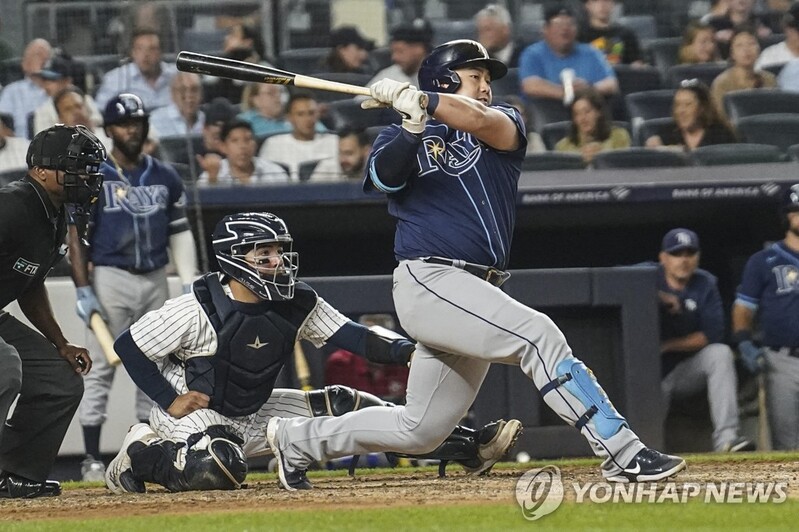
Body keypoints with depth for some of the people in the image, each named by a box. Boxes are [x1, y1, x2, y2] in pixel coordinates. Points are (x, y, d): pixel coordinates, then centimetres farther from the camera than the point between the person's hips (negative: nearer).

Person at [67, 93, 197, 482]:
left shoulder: (165, 178, 11)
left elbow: (180, 234, 14)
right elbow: (76, 236, -5)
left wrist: (190, 284, 5)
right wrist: (83, 290, -13)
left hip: (155, 281, 5)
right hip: (110, 279, -5)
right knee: (101, 368, -7)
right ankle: (91, 458, -6)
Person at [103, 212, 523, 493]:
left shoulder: (297, 305, -6)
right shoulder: (197, 310, -22)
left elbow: (350, 336, -13)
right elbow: (128, 345, -16)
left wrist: (408, 352, -29)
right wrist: (169, 400, -20)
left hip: (255, 414, 6)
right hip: (191, 412, -6)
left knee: (342, 406, -4)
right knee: (221, 469, -39)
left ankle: (469, 448, -3)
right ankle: (142, 453, -10)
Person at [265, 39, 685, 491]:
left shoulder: (503, 124, 16)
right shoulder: (401, 140, 10)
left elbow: (484, 122, -9)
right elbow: (385, 176, -14)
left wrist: (418, 99, -19)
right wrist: (413, 128, -28)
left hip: (480, 295, 6)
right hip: (430, 282, -6)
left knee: (421, 430, 10)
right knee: (538, 334, -24)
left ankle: (296, 440, 28)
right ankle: (623, 453, -27)